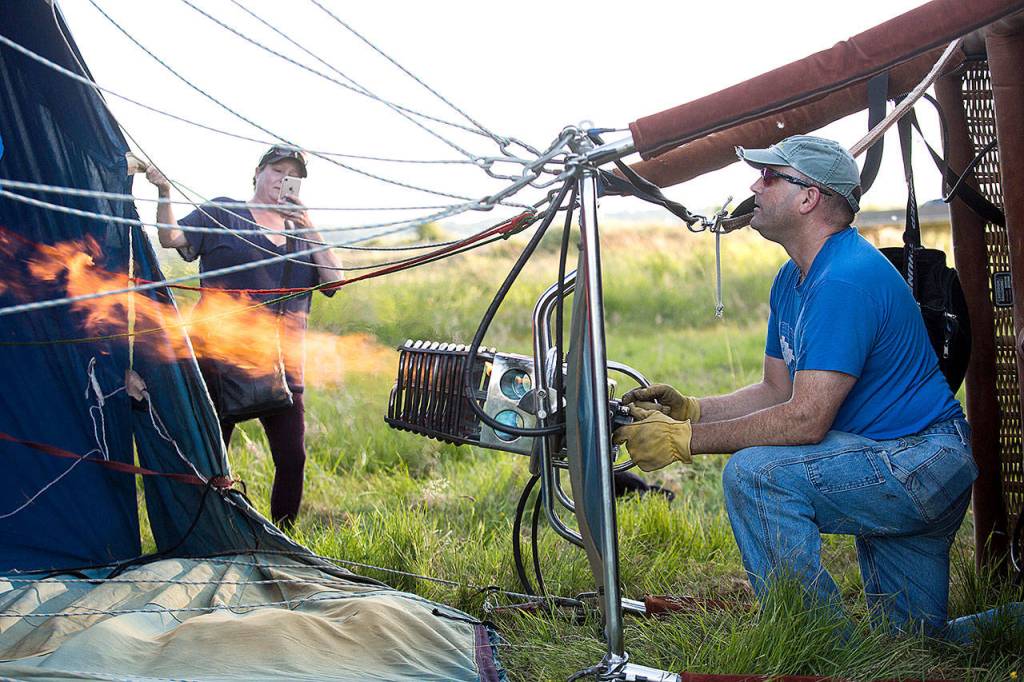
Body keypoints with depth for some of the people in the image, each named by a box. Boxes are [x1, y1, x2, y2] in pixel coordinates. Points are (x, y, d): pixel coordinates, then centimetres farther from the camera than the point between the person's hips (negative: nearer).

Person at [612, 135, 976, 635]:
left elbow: (807, 419, -29)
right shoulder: (792, 281, 9)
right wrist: (689, 409, -4)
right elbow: (777, 391, 12)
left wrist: (684, 439, -25)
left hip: (918, 462, -10)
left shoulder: (846, 279, -24)